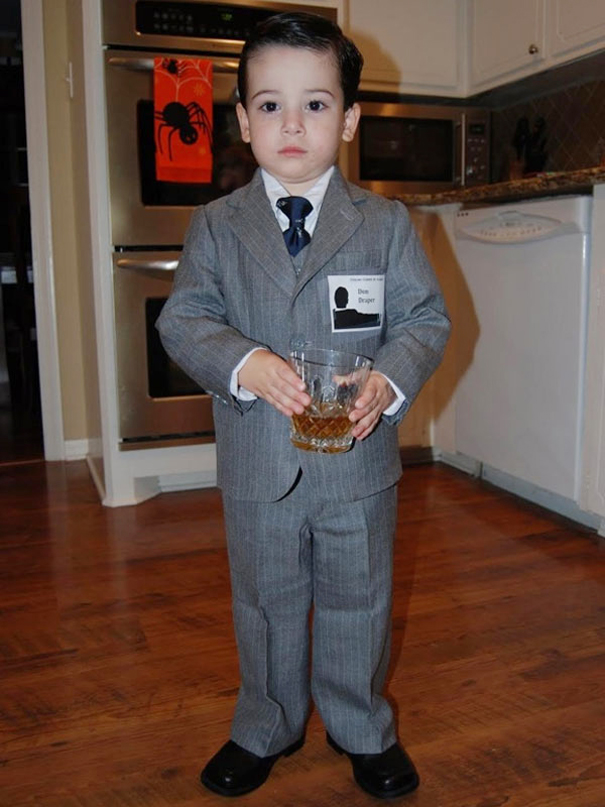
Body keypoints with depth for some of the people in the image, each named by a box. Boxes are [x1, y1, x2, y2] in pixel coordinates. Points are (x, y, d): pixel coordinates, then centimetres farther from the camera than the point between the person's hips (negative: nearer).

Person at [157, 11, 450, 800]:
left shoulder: (386, 222, -1)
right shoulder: (216, 225, 0)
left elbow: (425, 317, -3)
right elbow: (184, 318, -6)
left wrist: (390, 381, -22)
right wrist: (244, 363, -25)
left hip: (358, 459, 0)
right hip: (256, 464, 1)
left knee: (357, 600, 15)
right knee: (265, 602, 17)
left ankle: (363, 729, 40)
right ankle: (265, 729, 41)